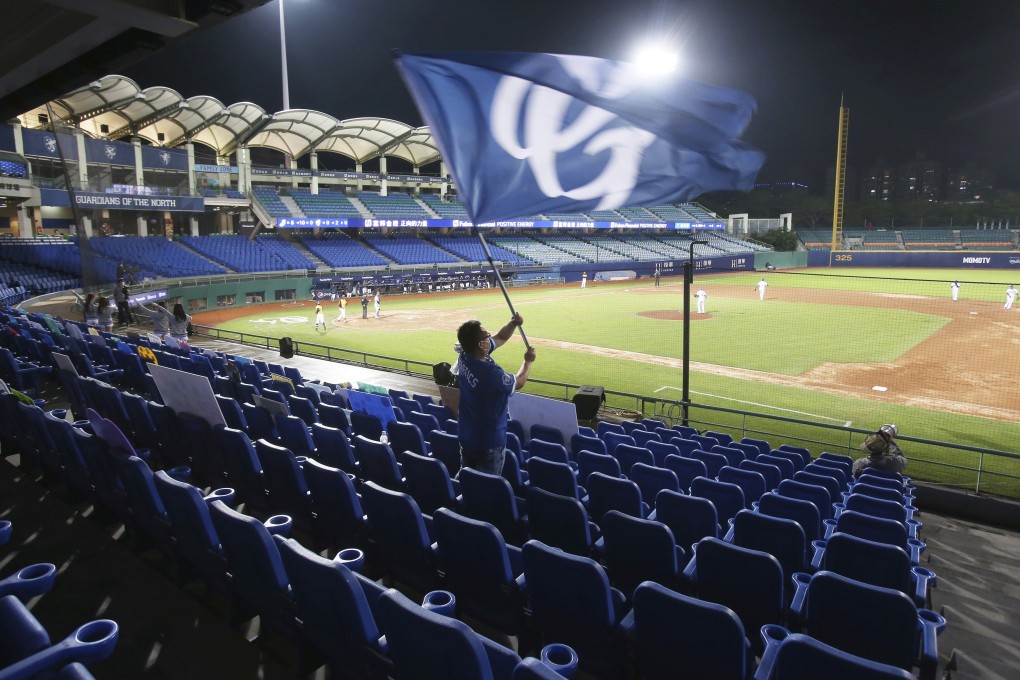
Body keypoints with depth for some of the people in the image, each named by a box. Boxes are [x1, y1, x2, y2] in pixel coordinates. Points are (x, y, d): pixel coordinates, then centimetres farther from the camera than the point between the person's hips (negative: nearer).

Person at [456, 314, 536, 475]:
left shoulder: (464, 356, -9)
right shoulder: (491, 373, -32)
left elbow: (500, 337, 5)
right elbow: (519, 382, -11)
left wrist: (513, 323, -10)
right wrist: (528, 361, 5)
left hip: (466, 435, 8)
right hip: (489, 440, -8)